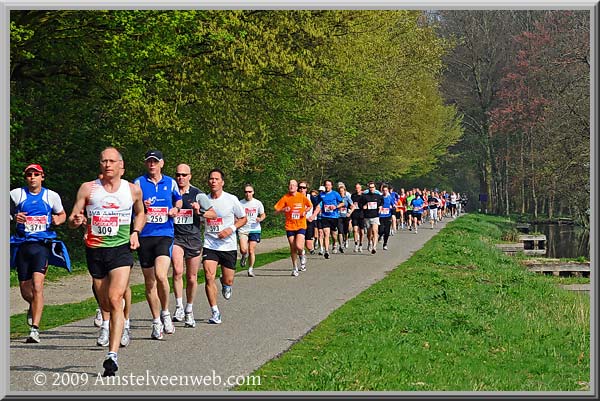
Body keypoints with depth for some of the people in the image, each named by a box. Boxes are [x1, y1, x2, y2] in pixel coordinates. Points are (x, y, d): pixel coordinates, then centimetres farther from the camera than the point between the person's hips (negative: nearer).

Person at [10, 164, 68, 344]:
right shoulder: (16, 194, 5)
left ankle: (35, 329, -19)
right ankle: (34, 306, 45)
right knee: (25, 290, 9)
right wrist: (14, 217, -9)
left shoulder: (51, 196, 6)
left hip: (42, 245, -2)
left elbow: (62, 214, 21)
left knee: (37, 285, -18)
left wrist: (58, 220, -2)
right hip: (22, 246, 2)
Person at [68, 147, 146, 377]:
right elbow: (72, 220, 3)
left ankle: (112, 356, -23)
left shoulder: (133, 190, 4)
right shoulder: (88, 189, 2)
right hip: (95, 250, 2)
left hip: (121, 248, -2)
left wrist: (135, 232, 4)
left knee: (115, 299, -19)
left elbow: (140, 214, 23)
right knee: (105, 304, 9)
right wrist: (76, 221, -20)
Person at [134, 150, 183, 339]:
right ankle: (156, 322, 17)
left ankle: (165, 313, 2)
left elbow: (178, 200, 25)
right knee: (149, 281, 5)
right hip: (144, 236, 1)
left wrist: (176, 209, 3)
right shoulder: (138, 183, 4)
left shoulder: (170, 183, 9)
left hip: (165, 234, -1)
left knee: (160, 275, -21)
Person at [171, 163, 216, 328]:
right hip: (176, 238, 0)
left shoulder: (197, 194, 0)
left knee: (192, 278, 7)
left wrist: (200, 212, -15)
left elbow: (213, 214, 3)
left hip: (193, 238, 0)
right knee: (177, 271, -24)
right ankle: (179, 306, -15)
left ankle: (189, 311, 23)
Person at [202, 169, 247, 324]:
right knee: (209, 277, -16)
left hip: (228, 246, -1)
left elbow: (243, 218, 3)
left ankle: (225, 285, 46)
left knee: (228, 281, 6)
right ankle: (215, 313, -8)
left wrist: (231, 228, -12)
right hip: (209, 245, 1)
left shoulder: (231, 199, -6)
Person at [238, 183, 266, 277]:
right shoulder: (240, 203, 2)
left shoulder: (258, 203, 2)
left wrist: (260, 219, -9)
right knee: (243, 250, -17)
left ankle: (251, 269, 17)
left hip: (254, 230, 0)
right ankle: (244, 257, 20)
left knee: (251, 251, -2)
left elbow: (263, 214, 13)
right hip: (243, 230, 0)